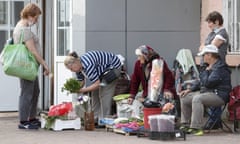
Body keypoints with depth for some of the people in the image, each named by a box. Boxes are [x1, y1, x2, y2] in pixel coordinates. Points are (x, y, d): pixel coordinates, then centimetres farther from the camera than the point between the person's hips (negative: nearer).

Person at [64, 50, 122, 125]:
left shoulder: (88, 66, -36)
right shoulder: (79, 64, -7)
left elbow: (97, 84, -32)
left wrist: (83, 90, -26)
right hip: (103, 69, 10)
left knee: (104, 94, -14)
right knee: (95, 93, 7)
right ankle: (96, 118, 11)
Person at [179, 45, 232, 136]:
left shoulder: (220, 68, -17)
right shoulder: (210, 66, 16)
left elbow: (207, 83, -26)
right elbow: (201, 82, 25)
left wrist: (206, 71, -10)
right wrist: (189, 90, 13)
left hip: (219, 95, -11)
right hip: (207, 92, 11)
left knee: (197, 98, -35)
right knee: (184, 97, 7)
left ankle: (196, 128, -35)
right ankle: (185, 125, 10)